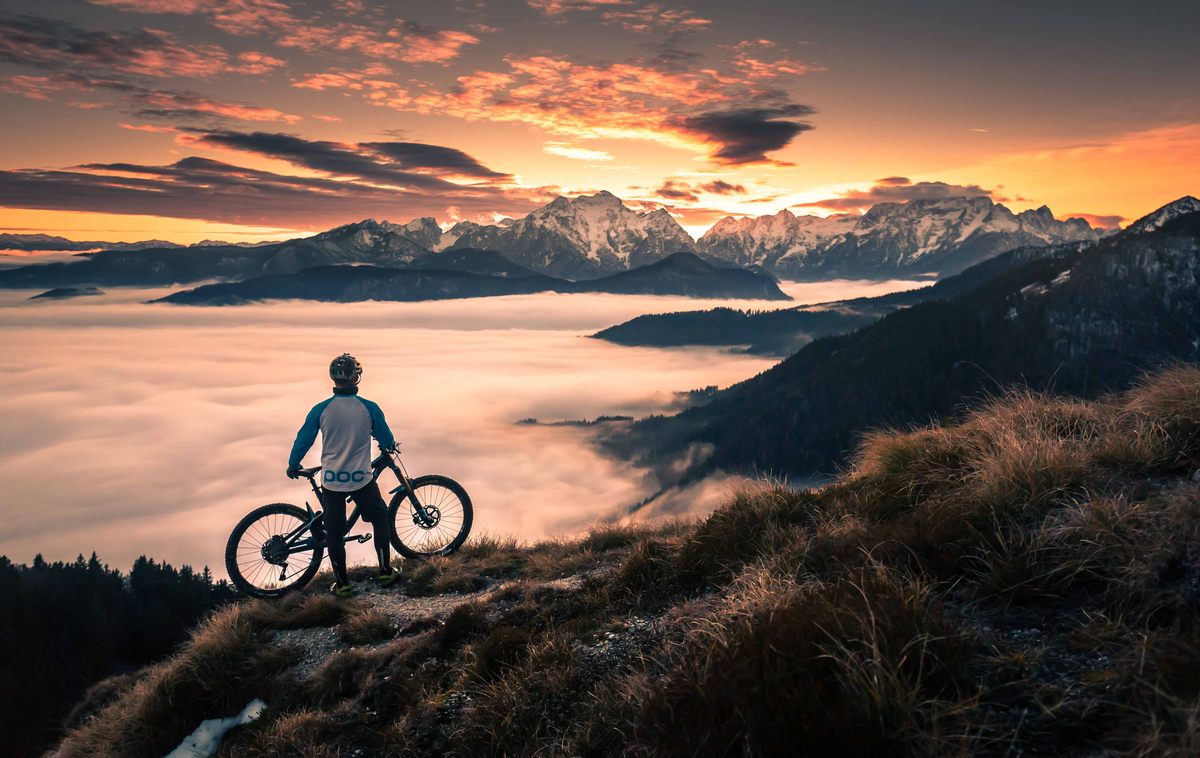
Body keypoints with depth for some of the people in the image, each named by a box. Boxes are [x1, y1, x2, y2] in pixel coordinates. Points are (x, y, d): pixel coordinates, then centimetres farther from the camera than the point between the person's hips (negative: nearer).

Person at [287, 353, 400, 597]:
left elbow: (303, 439, 2)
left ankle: (342, 584, 21)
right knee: (380, 519, 20)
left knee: (335, 533, 13)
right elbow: (386, 439, 5)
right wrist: (390, 446, 29)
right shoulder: (369, 408, -9)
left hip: (331, 480, 1)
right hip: (361, 479, -1)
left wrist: (293, 465, 19)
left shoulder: (321, 410, -8)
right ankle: (386, 572, 22)